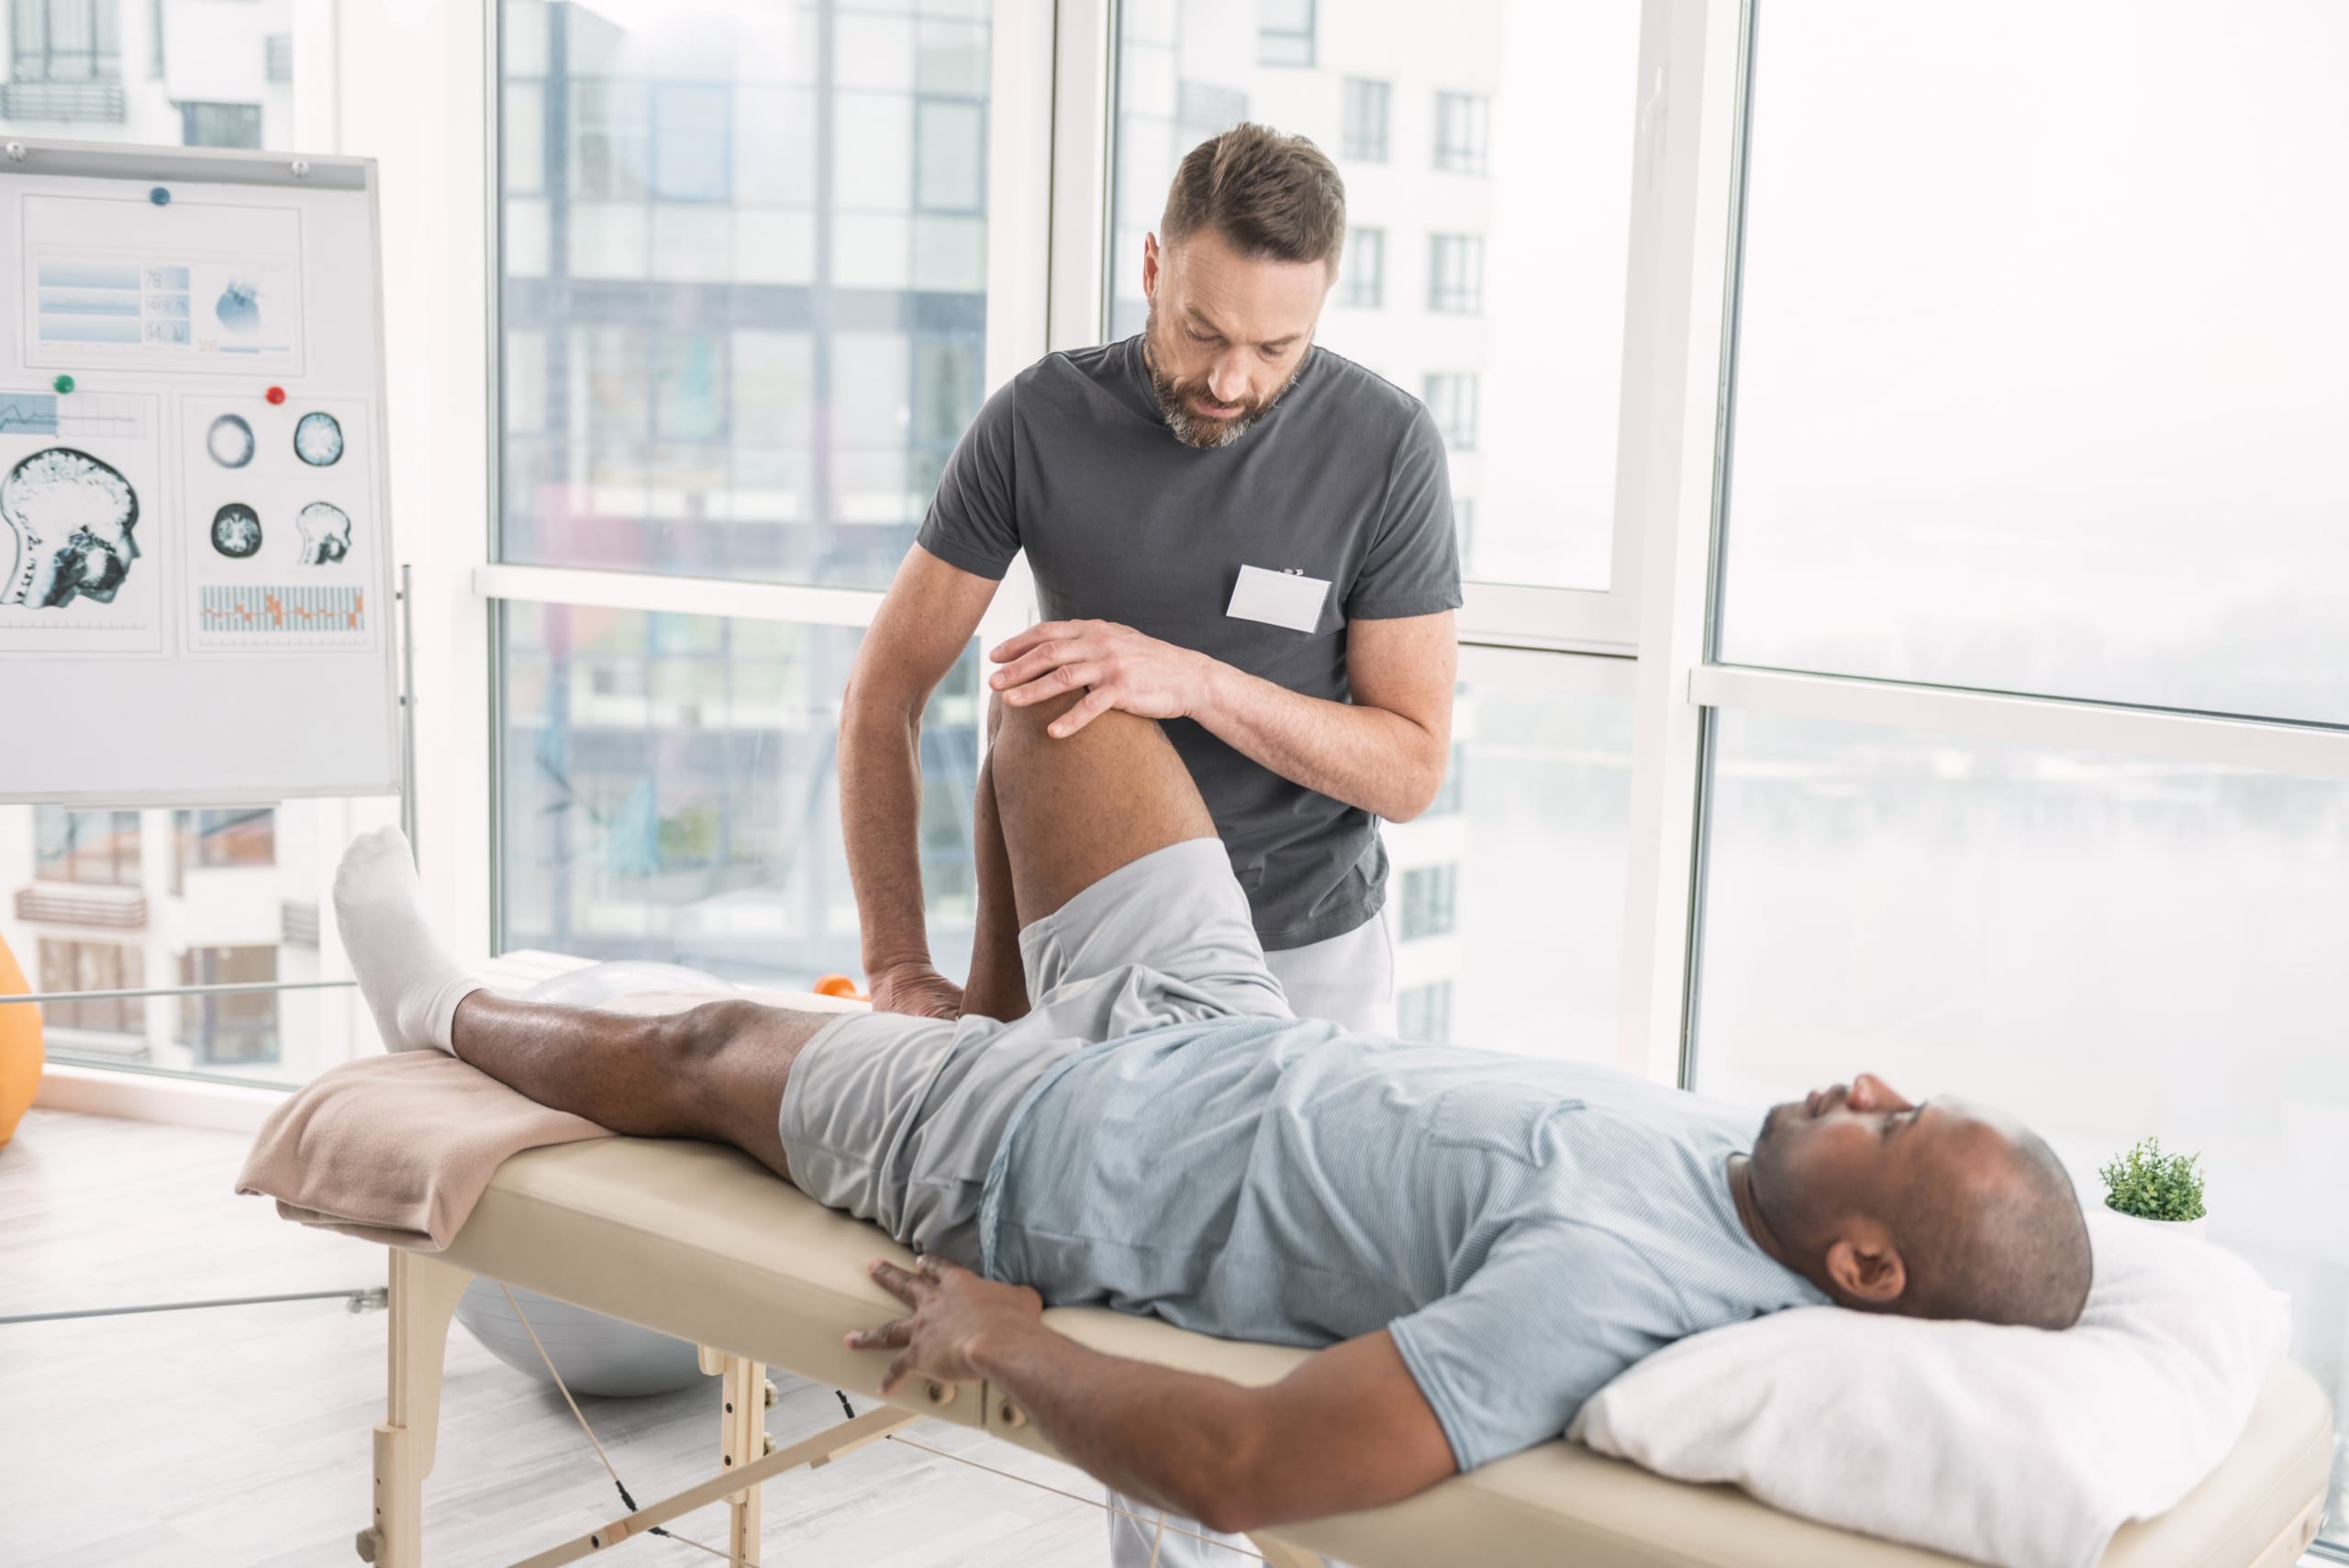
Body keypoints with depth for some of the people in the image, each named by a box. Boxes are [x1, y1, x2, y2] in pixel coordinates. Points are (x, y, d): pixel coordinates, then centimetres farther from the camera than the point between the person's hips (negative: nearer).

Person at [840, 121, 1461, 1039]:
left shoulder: (1388, 448, -12)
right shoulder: (1038, 420, -9)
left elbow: (1412, 770, -11)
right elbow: (882, 694, -5)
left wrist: (1196, 681, -27)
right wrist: (899, 968, -14)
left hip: (1306, 956, -1)